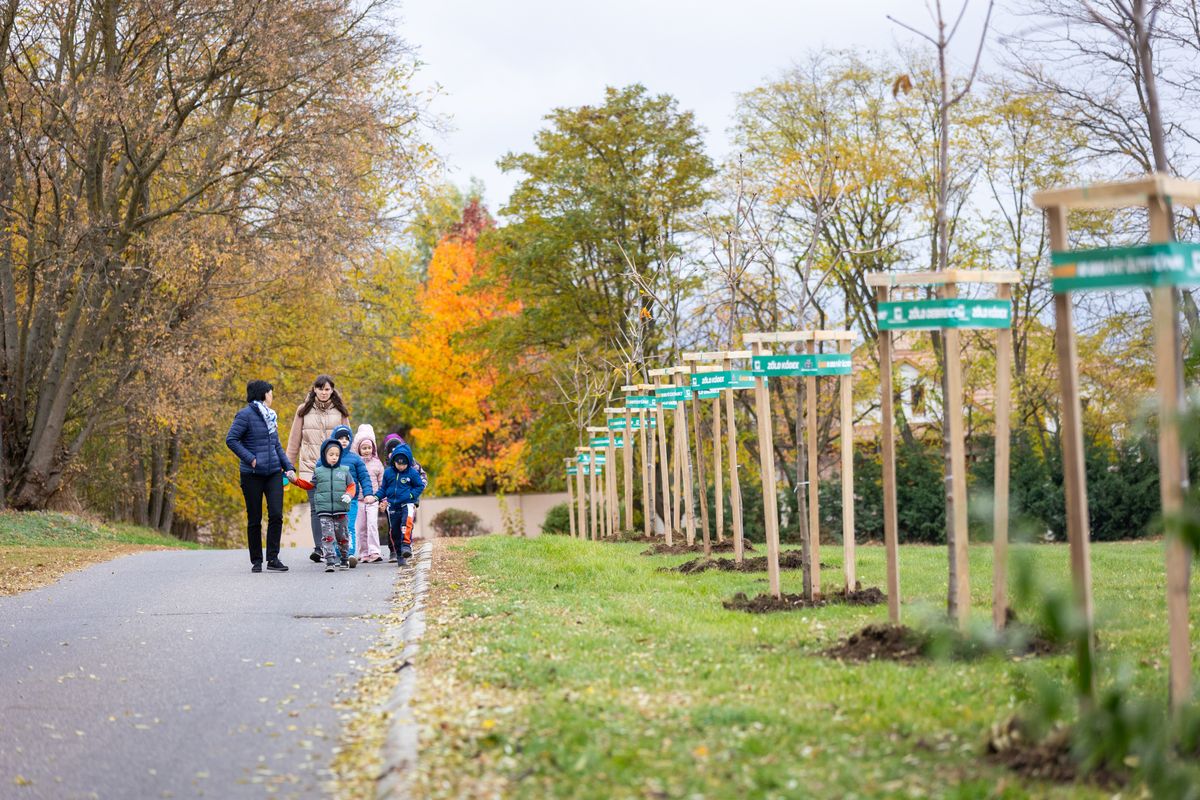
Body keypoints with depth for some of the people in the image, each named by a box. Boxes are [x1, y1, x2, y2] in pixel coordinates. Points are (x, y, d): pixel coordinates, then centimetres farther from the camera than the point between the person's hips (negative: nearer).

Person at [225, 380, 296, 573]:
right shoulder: (245, 414, -7)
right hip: (252, 475, -5)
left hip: (274, 472, 5)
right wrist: (250, 459, -17)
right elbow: (231, 439, -13)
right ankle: (256, 561, 14)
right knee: (254, 519, 4)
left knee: (276, 515, -7)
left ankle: (273, 558, -3)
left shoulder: (270, 416, 15)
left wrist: (289, 467, 12)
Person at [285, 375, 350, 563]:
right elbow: (294, 440, 11)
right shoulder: (304, 411, 8)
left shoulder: (339, 411, 9)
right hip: (311, 466, 0)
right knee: (316, 507, -7)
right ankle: (318, 547, -8)